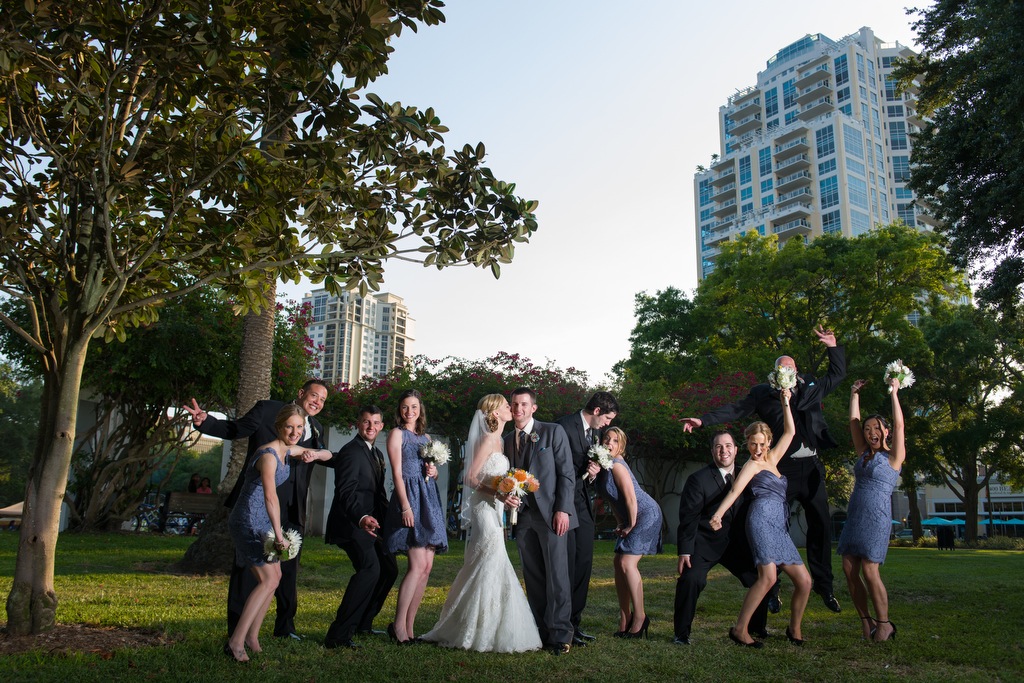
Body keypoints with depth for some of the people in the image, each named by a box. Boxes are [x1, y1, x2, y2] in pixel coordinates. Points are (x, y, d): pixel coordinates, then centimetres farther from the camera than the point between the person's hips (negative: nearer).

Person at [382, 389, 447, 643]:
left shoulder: (426, 437, 20)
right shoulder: (397, 434, 2)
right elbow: (397, 473, -7)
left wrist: (434, 471, 1)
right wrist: (406, 507, -17)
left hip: (429, 499, 7)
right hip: (409, 497, -7)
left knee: (426, 568, 3)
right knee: (418, 565, -15)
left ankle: (409, 627, 9)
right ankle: (398, 625, -6)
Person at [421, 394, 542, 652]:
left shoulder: (497, 440, 16)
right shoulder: (488, 439, -12)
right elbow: (469, 477, -16)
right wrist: (497, 493, -24)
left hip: (493, 510, 10)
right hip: (485, 509, -10)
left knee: (485, 569, 12)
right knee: (489, 568, -7)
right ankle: (477, 633, 2)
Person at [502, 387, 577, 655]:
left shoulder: (553, 431, 0)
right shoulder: (508, 440, 14)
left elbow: (566, 473, -4)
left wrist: (562, 509, -12)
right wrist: (507, 496, -4)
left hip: (551, 513, -5)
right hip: (523, 515, 5)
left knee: (557, 576, -4)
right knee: (533, 579, 8)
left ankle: (560, 635, 1)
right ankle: (540, 633, 14)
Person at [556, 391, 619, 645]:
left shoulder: (595, 434, 14)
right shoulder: (564, 426, -11)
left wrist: (593, 475, -2)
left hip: (583, 505, 8)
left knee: (584, 564, 9)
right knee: (567, 564, -5)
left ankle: (574, 621, 19)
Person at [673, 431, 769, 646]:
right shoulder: (698, 479, -11)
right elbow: (688, 517, -12)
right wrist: (685, 551, -18)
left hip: (737, 544, 5)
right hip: (705, 543, -5)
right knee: (690, 580, -23)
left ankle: (757, 628, 27)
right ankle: (682, 633, -5)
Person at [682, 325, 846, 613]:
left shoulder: (811, 388, 14)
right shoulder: (763, 393, 4)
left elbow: (838, 373, 25)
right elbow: (735, 410, 1)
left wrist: (833, 347, 12)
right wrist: (703, 420, -8)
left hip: (811, 468, 4)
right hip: (782, 470, -3)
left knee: (821, 526, 8)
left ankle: (824, 586, 21)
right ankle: (772, 588, 8)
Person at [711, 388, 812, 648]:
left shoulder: (771, 460, 25)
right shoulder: (752, 464, 5)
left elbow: (790, 432, 29)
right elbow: (735, 490, -11)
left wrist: (785, 402, 26)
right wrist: (718, 514, -25)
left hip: (780, 528, 8)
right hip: (762, 518, -8)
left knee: (804, 581, 2)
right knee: (768, 576, -23)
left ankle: (794, 628, 20)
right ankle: (740, 629, -20)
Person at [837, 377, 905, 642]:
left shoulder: (893, 457, -1)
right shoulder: (864, 454, 14)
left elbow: (898, 424, -11)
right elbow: (853, 421, 16)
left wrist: (894, 394, -9)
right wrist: (855, 394, 17)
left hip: (876, 518, -6)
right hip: (854, 516, 6)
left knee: (869, 571, -9)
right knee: (849, 570, 1)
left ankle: (884, 623, 7)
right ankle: (866, 620, 14)